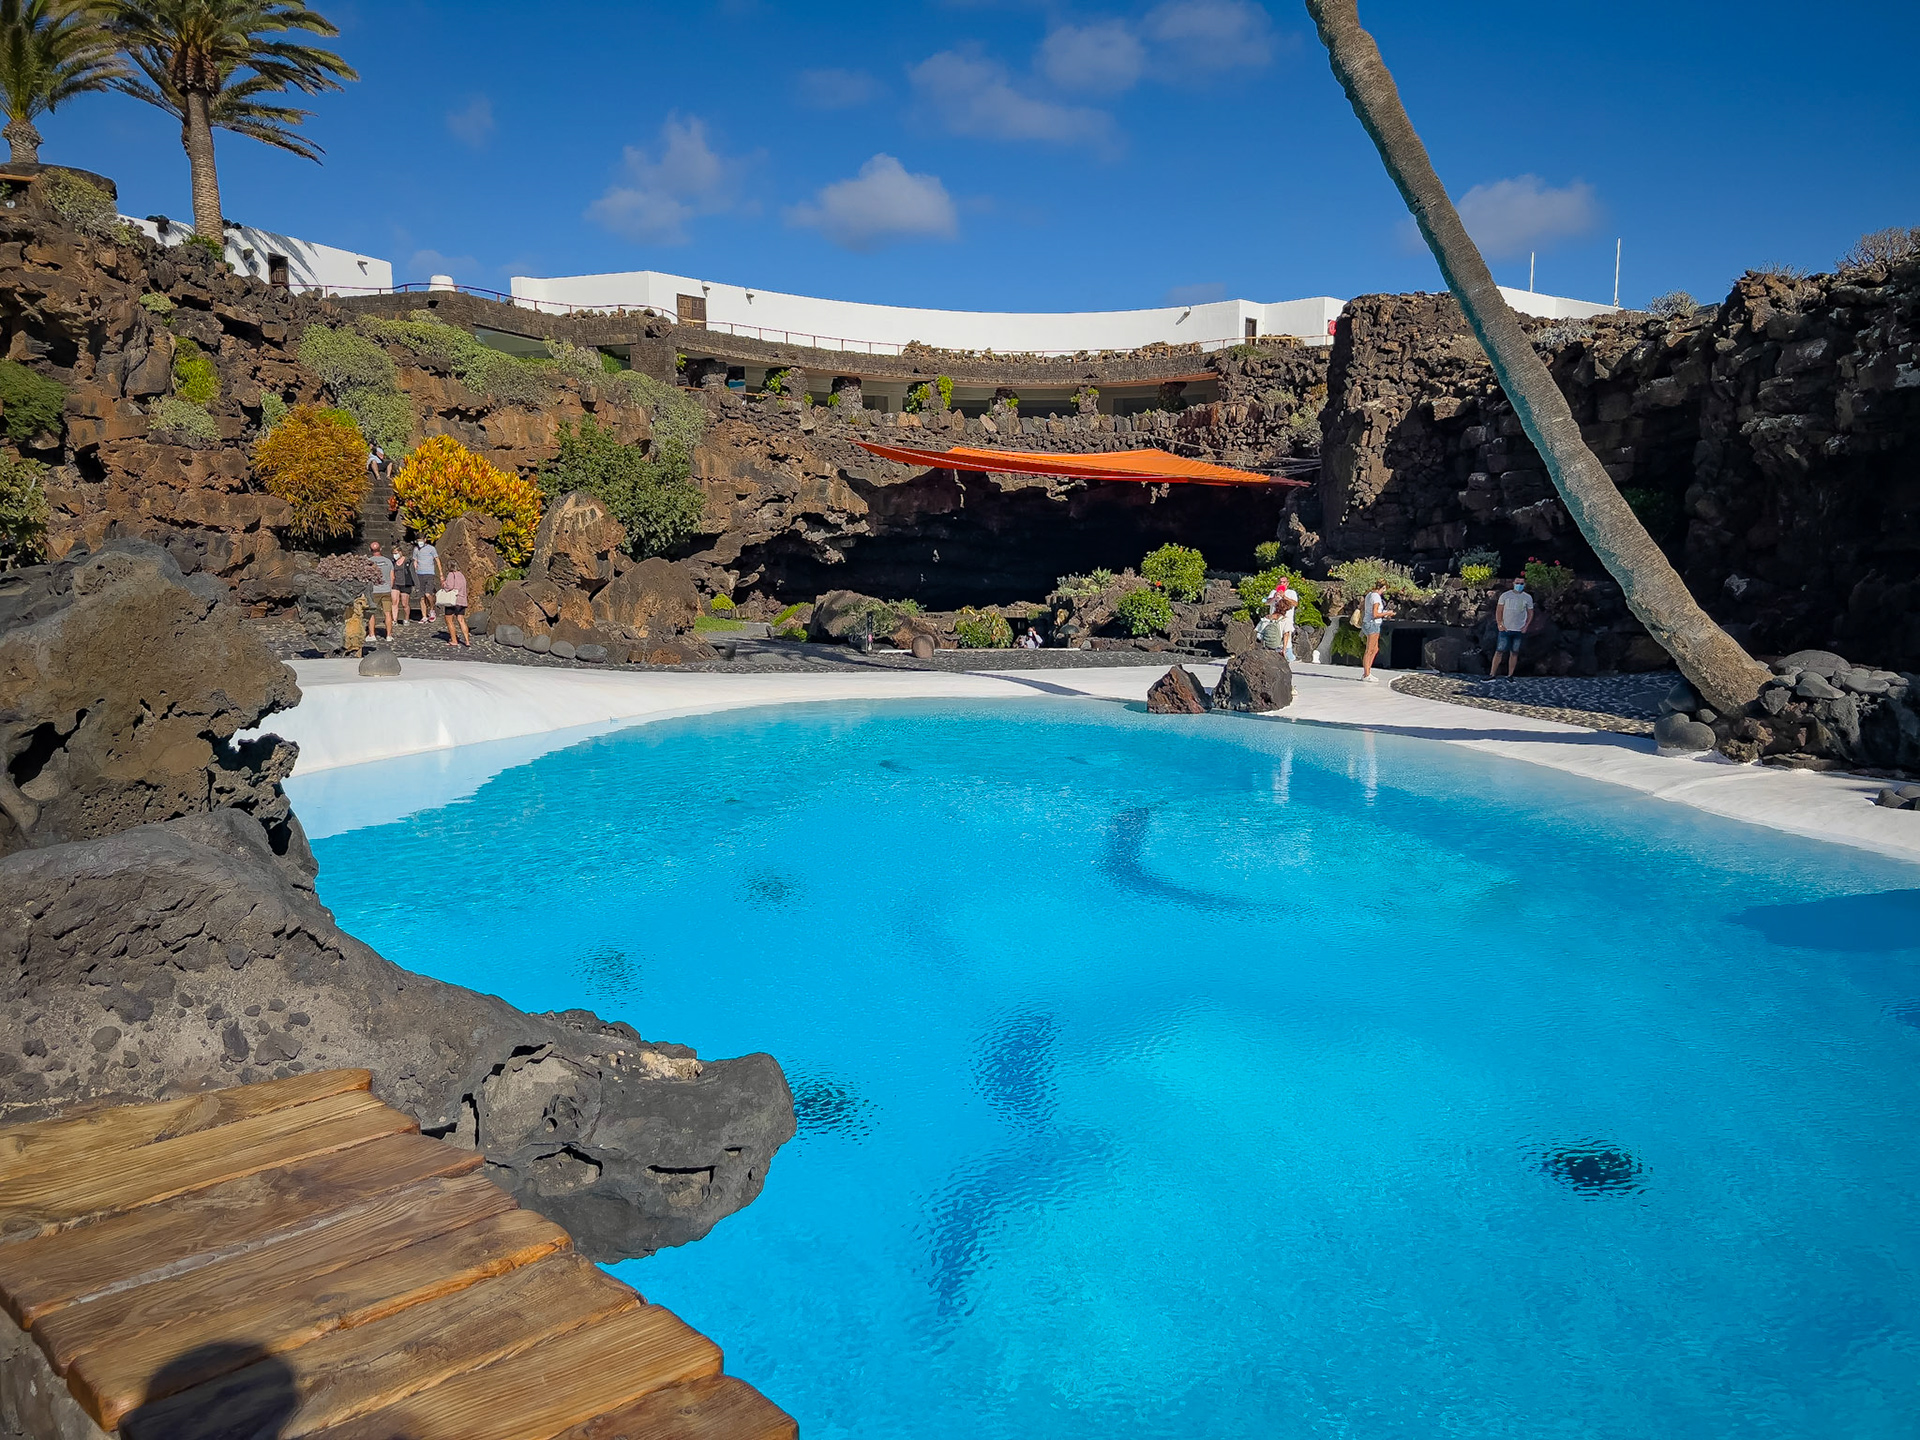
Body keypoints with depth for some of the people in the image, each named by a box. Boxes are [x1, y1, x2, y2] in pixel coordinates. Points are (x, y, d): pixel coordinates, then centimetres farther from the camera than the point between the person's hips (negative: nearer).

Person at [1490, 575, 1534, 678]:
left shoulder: (1528, 598, 4)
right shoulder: (1505, 595, 0)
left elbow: (1530, 613, 12)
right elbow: (1499, 610, 4)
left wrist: (1526, 626, 0)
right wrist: (1499, 624, -5)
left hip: (1519, 631, 2)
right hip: (1505, 629, -2)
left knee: (1514, 653, 4)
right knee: (1499, 651, -5)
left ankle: (1510, 675, 11)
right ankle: (1492, 674, -4)